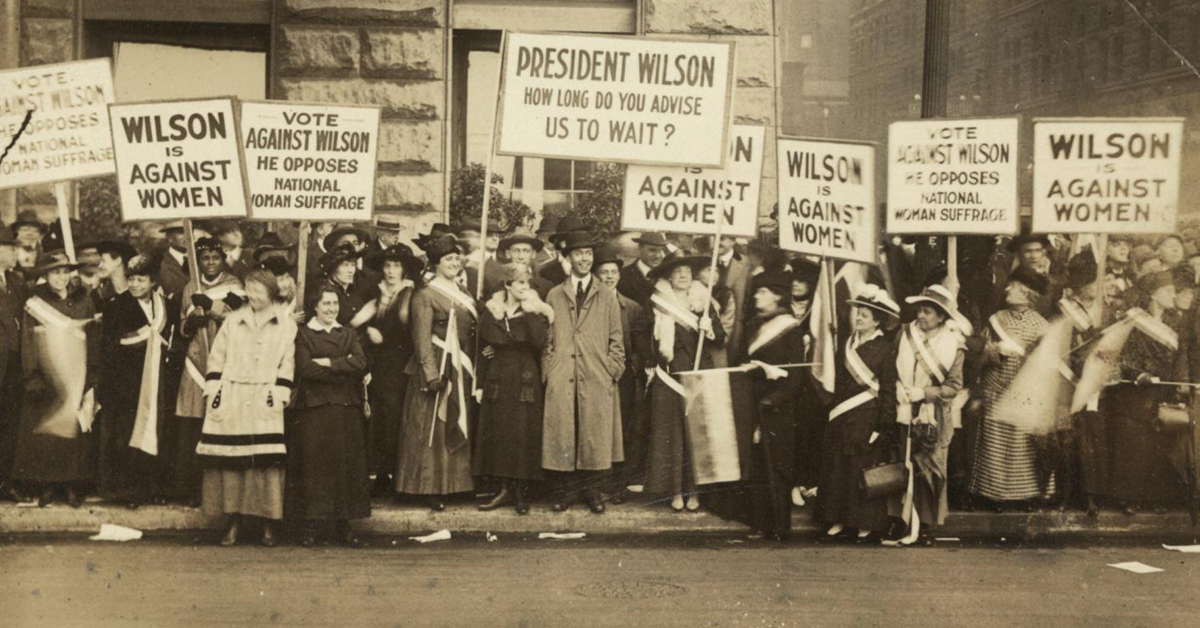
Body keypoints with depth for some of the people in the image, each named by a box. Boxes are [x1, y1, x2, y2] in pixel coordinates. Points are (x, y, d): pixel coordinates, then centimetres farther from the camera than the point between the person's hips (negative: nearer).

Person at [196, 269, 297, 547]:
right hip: (231, 401, 2)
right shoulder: (233, 320, 13)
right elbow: (216, 357, 12)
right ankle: (234, 522, 8)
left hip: (265, 403, -2)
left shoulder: (286, 324, 7)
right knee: (230, 461, 0)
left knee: (267, 462, -7)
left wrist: (279, 394, -6)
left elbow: (287, 363, 3)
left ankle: (268, 526, 0)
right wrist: (213, 390, 3)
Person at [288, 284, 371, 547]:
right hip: (313, 408, -3)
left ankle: (343, 523, 8)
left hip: (346, 409, 3)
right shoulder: (303, 334, 5)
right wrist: (344, 368, -8)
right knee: (314, 464, -4)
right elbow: (306, 369, -11)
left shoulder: (349, 335, 15)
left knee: (346, 464, 1)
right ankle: (311, 523, 3)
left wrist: (328, 362, -11)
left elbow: (361, 363, -4)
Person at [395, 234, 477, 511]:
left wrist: (472, 370, 11)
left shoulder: (463, 294, 14)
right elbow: (422, 339, -13)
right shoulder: (425, 295, -8)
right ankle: (430, 488, 5)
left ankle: (452, 483, 20)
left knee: (457, 428, 11)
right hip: (437, 369, -7)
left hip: (463, 372, 7)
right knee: (432, 429, -2)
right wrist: (432, 375, -19)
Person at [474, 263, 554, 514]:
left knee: (524, 434, -3)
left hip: (526, 380, -2)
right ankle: (507, 489, 11)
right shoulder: (493, 309, 7)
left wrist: (530, 314, -17)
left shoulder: (535, 311, 1)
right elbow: (487, 338, -3)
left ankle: (519, 490, 6)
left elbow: (540, 341, -16)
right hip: (498, 380, 2)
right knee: (498, 432, 2)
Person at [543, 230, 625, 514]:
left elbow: (616, 341, 9)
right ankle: (564, 491, 9)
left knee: (596, 436, 0)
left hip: (597, 382, 0)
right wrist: (549, 371, 1)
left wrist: (612, 373, -1)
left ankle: (592, 492, 11)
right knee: (562, 436, -1)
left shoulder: (608, 298, 11)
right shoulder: (554, 296, 12)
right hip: (562, 380, 0)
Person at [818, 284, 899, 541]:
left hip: (867, 416, -6)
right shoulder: (848, 343, 10)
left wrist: (884, 425, -12)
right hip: (842, 417, 6)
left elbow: (888, 390, -9)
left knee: (864, 469, 0)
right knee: (837, 468, 7)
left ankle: (866, 522, 12)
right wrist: (834, 410, 12)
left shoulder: (884, 347, -7)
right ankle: (840, 519, 17)